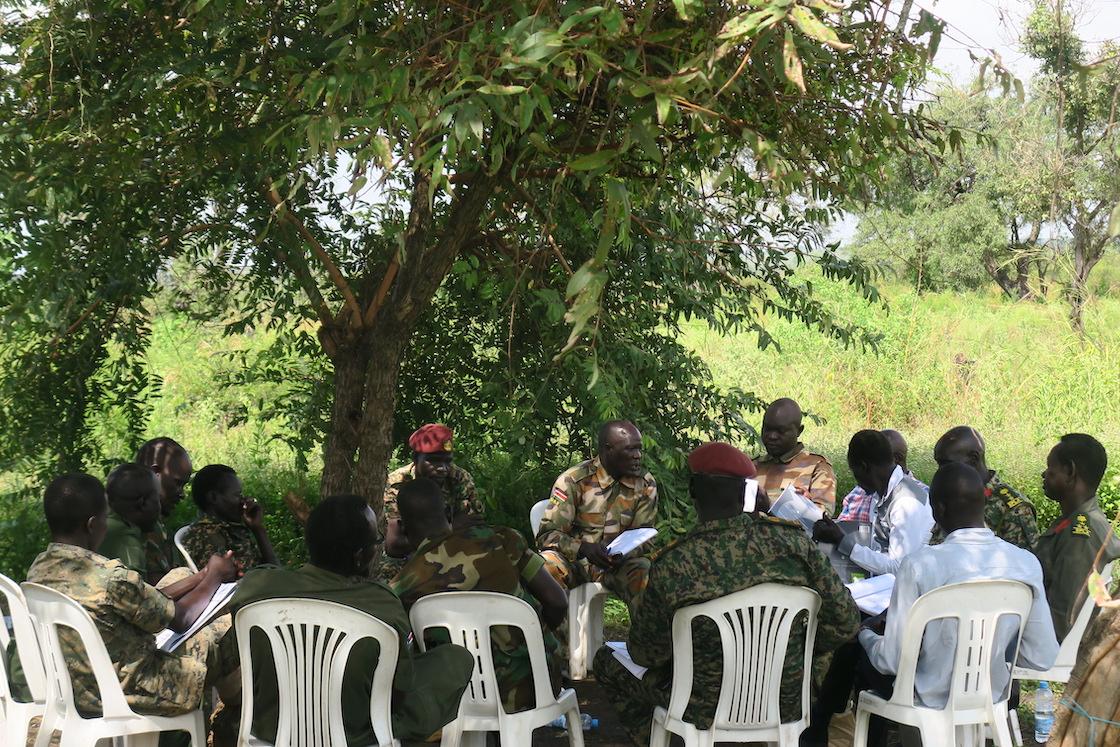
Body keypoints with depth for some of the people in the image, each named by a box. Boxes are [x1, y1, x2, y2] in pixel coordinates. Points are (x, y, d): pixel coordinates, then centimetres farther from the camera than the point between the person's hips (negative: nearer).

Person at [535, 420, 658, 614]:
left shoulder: (646, 485, 1)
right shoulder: (573, 480, -10)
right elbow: (547, 534, -12)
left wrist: (626, 553, -24)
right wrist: (583, 548, -32)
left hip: (620, 563, 2)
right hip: (575, 559, -2)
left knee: (650, 573, -30)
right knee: (547, 566, -35)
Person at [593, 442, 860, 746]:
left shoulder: (671, 565, -22)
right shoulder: (791, 539, -16)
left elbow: (645, 654, -8)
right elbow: (845, 621, -8)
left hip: (704, 714, -2)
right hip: (786, 707, 3)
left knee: (607, 658, 21)